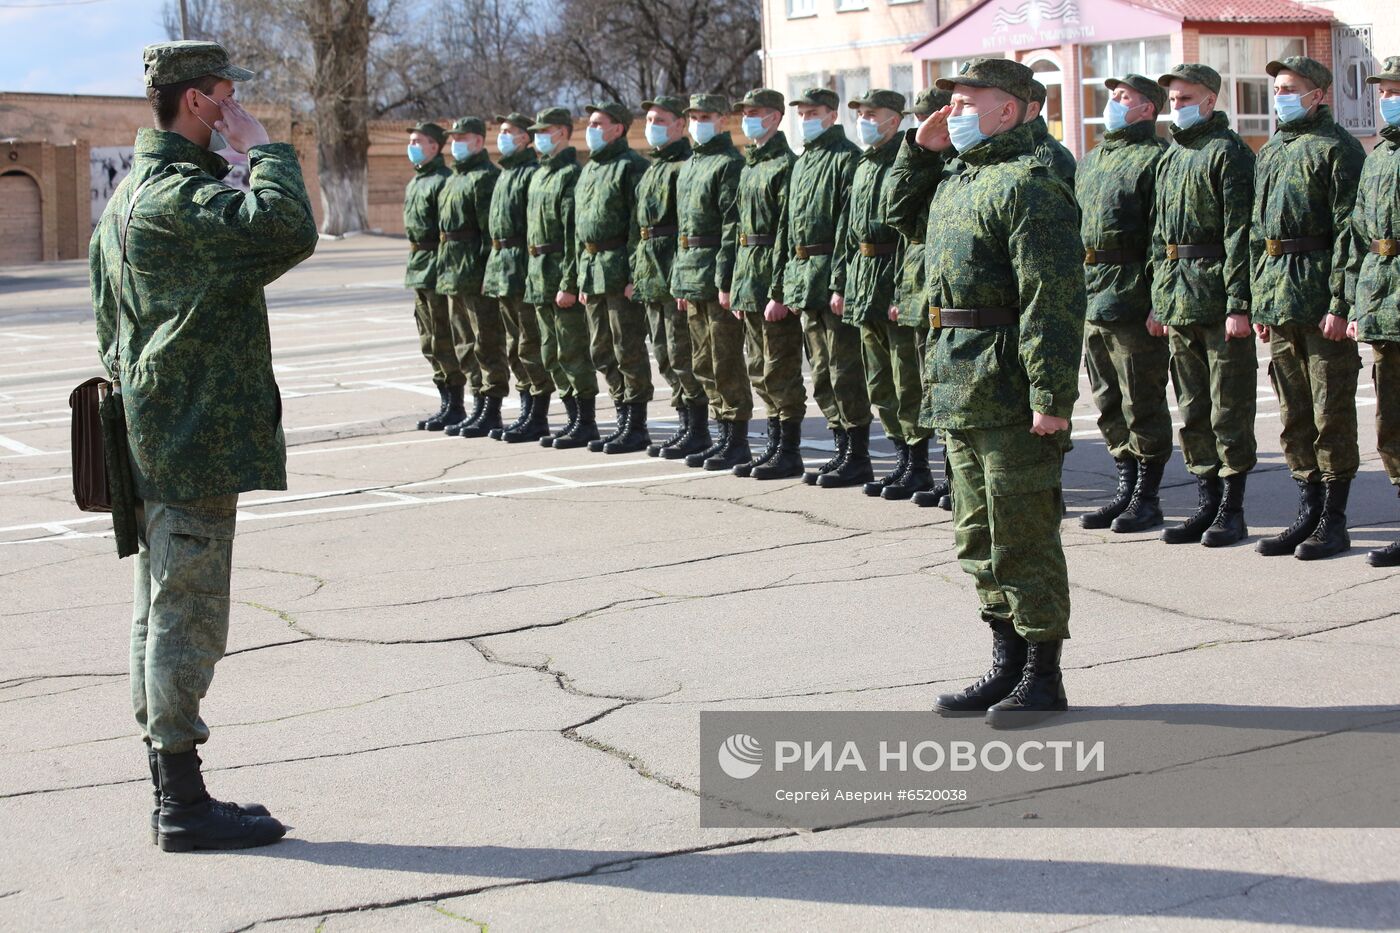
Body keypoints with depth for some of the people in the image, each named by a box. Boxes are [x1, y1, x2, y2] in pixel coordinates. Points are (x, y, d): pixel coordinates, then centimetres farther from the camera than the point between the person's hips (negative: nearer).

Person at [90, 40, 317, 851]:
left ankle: (171, 792, 22)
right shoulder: (178, 194, -17)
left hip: (154, 436, 10)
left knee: (163, 614, 13)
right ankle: (185, 804, 2)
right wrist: (262, 147, -16)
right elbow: (288, 231, -31)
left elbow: (108, 318, 21)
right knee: (187, 617, -5)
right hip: (197, 440, -10)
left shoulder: (130, 191, 16)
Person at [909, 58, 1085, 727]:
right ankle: (1007, 664, 27)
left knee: (1023, 538, -1)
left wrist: (1052, 396, -25)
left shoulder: (1027, 184, -14)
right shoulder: (955, 179, 14)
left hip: (1012, 395, -10)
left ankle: (1043, 678, 9)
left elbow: (1054, 298, -20)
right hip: (960, 390, 10)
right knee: (979, 538, 16)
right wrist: (924, 149, 18)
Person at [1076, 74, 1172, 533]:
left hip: (1133, 300, -8)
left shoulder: (1156, 158, -8)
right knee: (1108, 403, 13)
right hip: (1092, 300, 8)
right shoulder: (1092, 160, 19)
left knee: (1142, 403, -1)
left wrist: (1159, 304, -20)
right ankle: (1126, 489, 22)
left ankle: (1147, 498, 7)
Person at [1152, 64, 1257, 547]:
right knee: (1192, 408, 11)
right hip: (1178, 299, 8)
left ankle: (1232, 509, 5)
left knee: (1229, 406, -1)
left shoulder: (1228, 152, -7)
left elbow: (1239, 231, -14)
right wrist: (1158, 298, 15)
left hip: (1218, 297, -8)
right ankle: (1206, 504, 19)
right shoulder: (1170, 157, 17)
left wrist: (1239, 303, -19)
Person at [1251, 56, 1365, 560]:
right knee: (1294, 414, 11)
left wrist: (1340, 303, -18)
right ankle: (1308, 512, 19)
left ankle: (1334, 519, 5)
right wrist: (1258, 300, 15)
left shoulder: (1336, 148, -7)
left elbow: (1348, 230, -13)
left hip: (1322, 298, -7)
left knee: (1331, 412, -1)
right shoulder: (1269, 153, 17)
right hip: (1278, 295, 8)